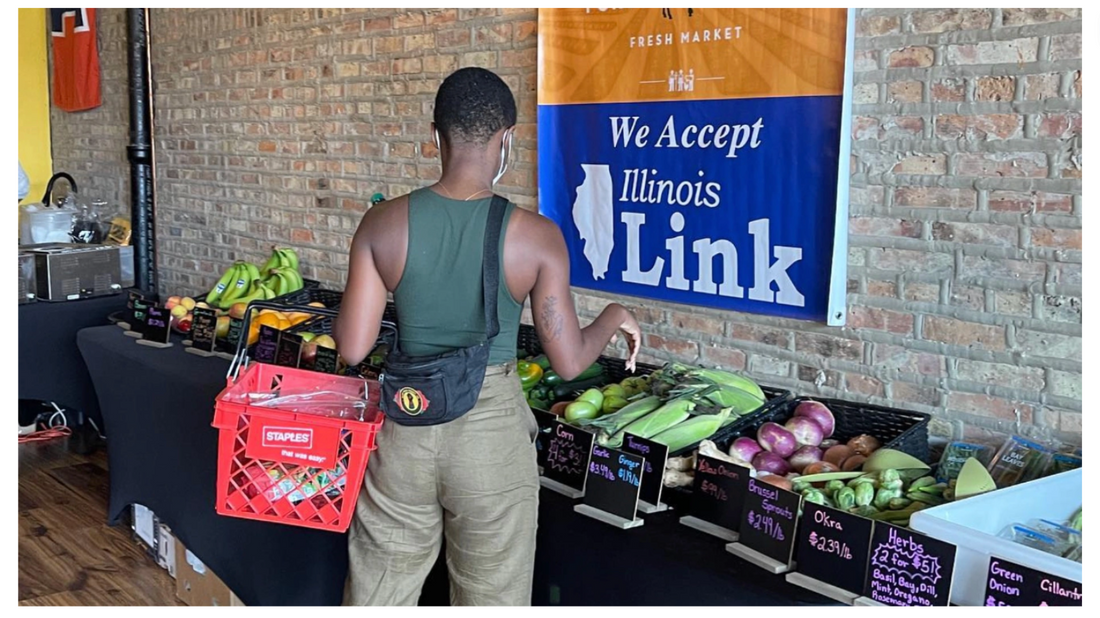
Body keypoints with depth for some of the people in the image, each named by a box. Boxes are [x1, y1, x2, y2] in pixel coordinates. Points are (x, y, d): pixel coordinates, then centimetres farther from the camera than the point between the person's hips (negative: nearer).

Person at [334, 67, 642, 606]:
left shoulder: (383, 224, -9)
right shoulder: (536, 237, -13)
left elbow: (352, 348, -6)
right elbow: (569, 361, -8)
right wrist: (615, 318, 12)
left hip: (404, 426, 2)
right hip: (491, 435, -2)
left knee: (377, 597, 20)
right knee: (490, 599, 17)